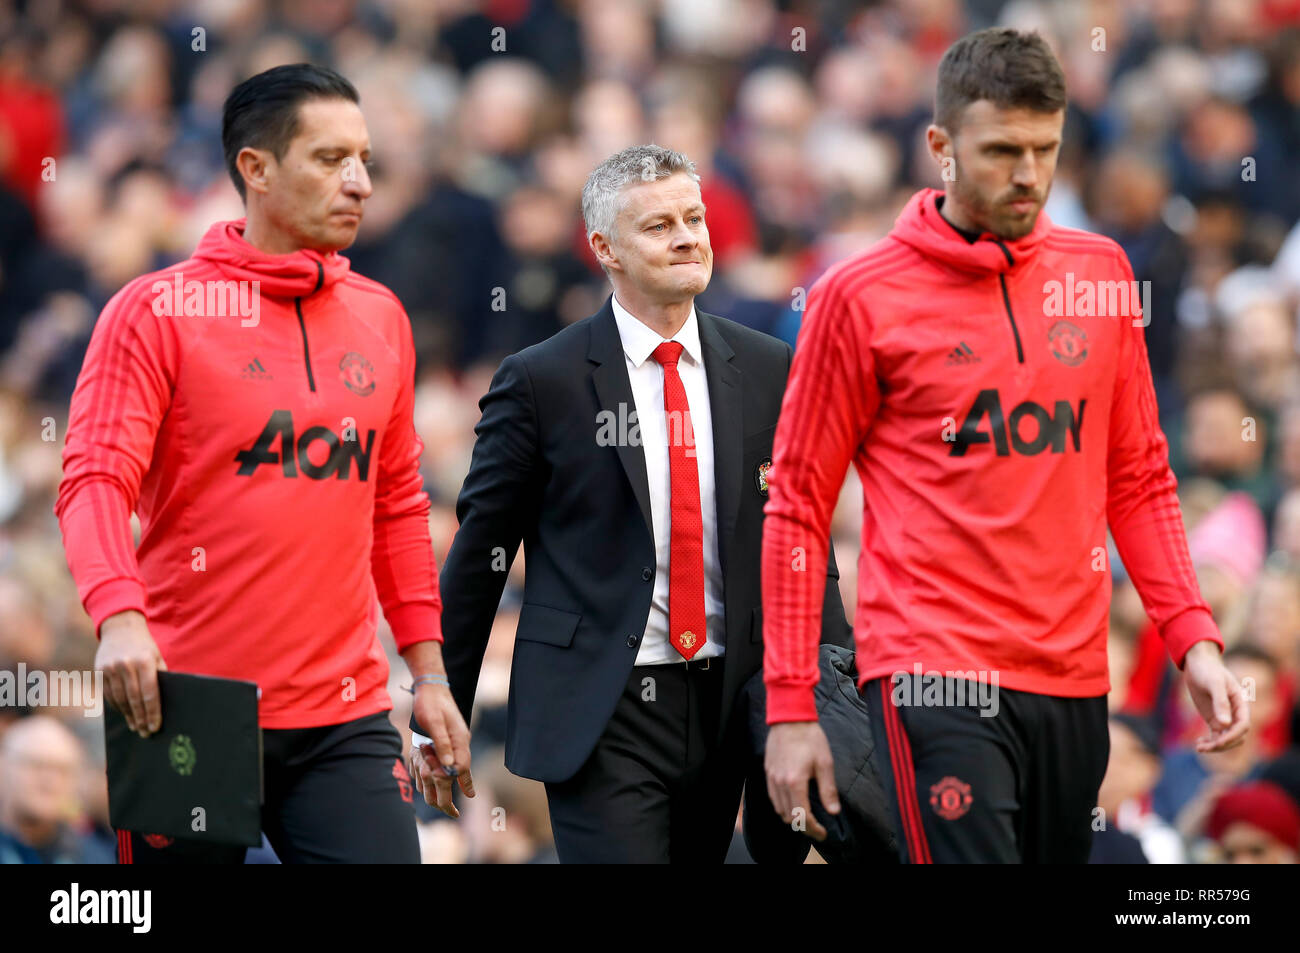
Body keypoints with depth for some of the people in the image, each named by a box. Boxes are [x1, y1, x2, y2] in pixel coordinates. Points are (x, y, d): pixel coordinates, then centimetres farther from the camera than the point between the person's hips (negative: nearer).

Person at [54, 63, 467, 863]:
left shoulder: (380, 317, 13)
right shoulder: (157, 311, -2)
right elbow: (96, 481, -10)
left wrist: (429, 675, 18)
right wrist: (118, 616, -27)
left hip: (346, 718, 4)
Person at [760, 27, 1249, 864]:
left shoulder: (1100, 274, 10)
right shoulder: (860, 296, -3)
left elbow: (1139, 479, 16)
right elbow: (798, 504, 1)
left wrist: (1194, 639, 5)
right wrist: (790, 707, -3)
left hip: (1073, 679, 5)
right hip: (937, 679, -5)